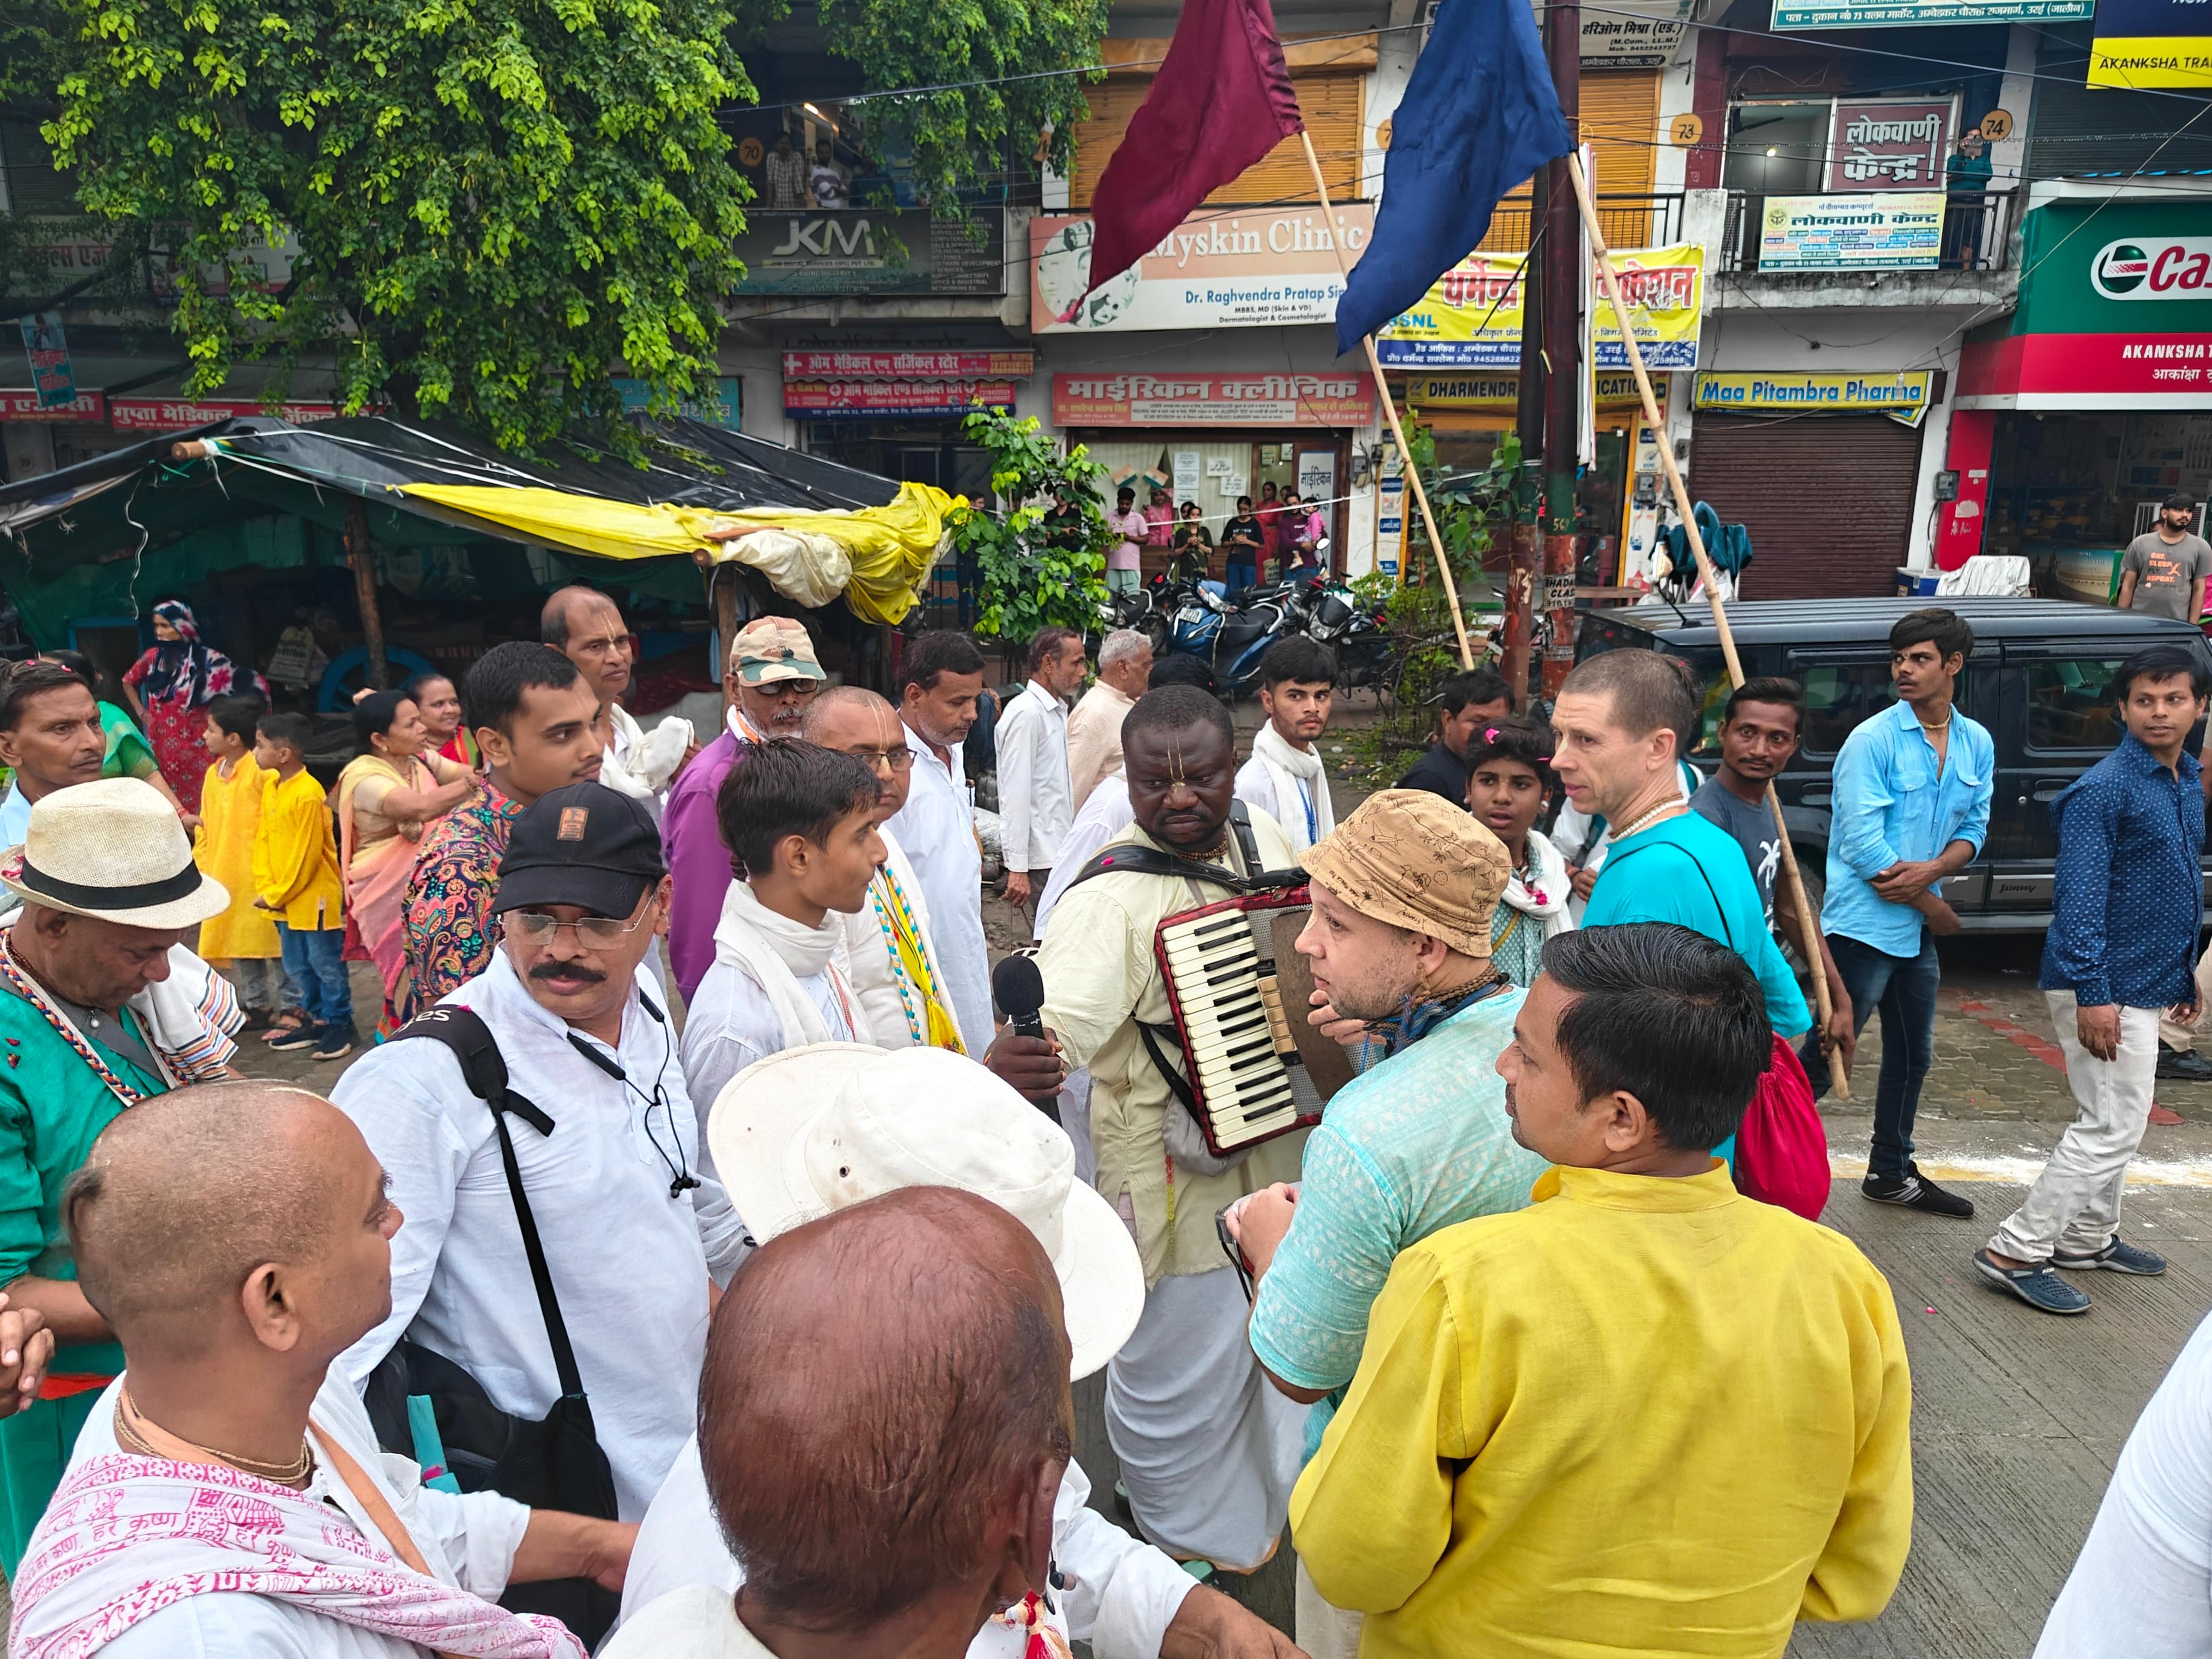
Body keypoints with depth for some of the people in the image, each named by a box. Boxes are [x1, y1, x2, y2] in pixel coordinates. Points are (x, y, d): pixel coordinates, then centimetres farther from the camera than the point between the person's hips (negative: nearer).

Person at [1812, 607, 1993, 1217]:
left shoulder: (1977, 744, 7)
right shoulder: (1872, 741, -14)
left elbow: (1974, 829, 8)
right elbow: (1861, 843, -19)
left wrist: (1932, 870, -15)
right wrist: (1935, 906, -12)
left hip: (1917, 930, 7)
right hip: (1863, 927, -7)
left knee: (1913, 1055, 17)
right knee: (1826, 1055, -4)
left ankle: (1891, 1172, 32)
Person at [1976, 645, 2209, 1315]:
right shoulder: (2103, 790, -17)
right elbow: (2079, 898, -22)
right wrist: (2092, 995, -26)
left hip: (2147, 983, 9)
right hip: (2107, 987, -9)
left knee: (2113, 1121, 18)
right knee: (2113, 1125, -8)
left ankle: (2089, 1240, 31)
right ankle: (2016, 1252, -3)